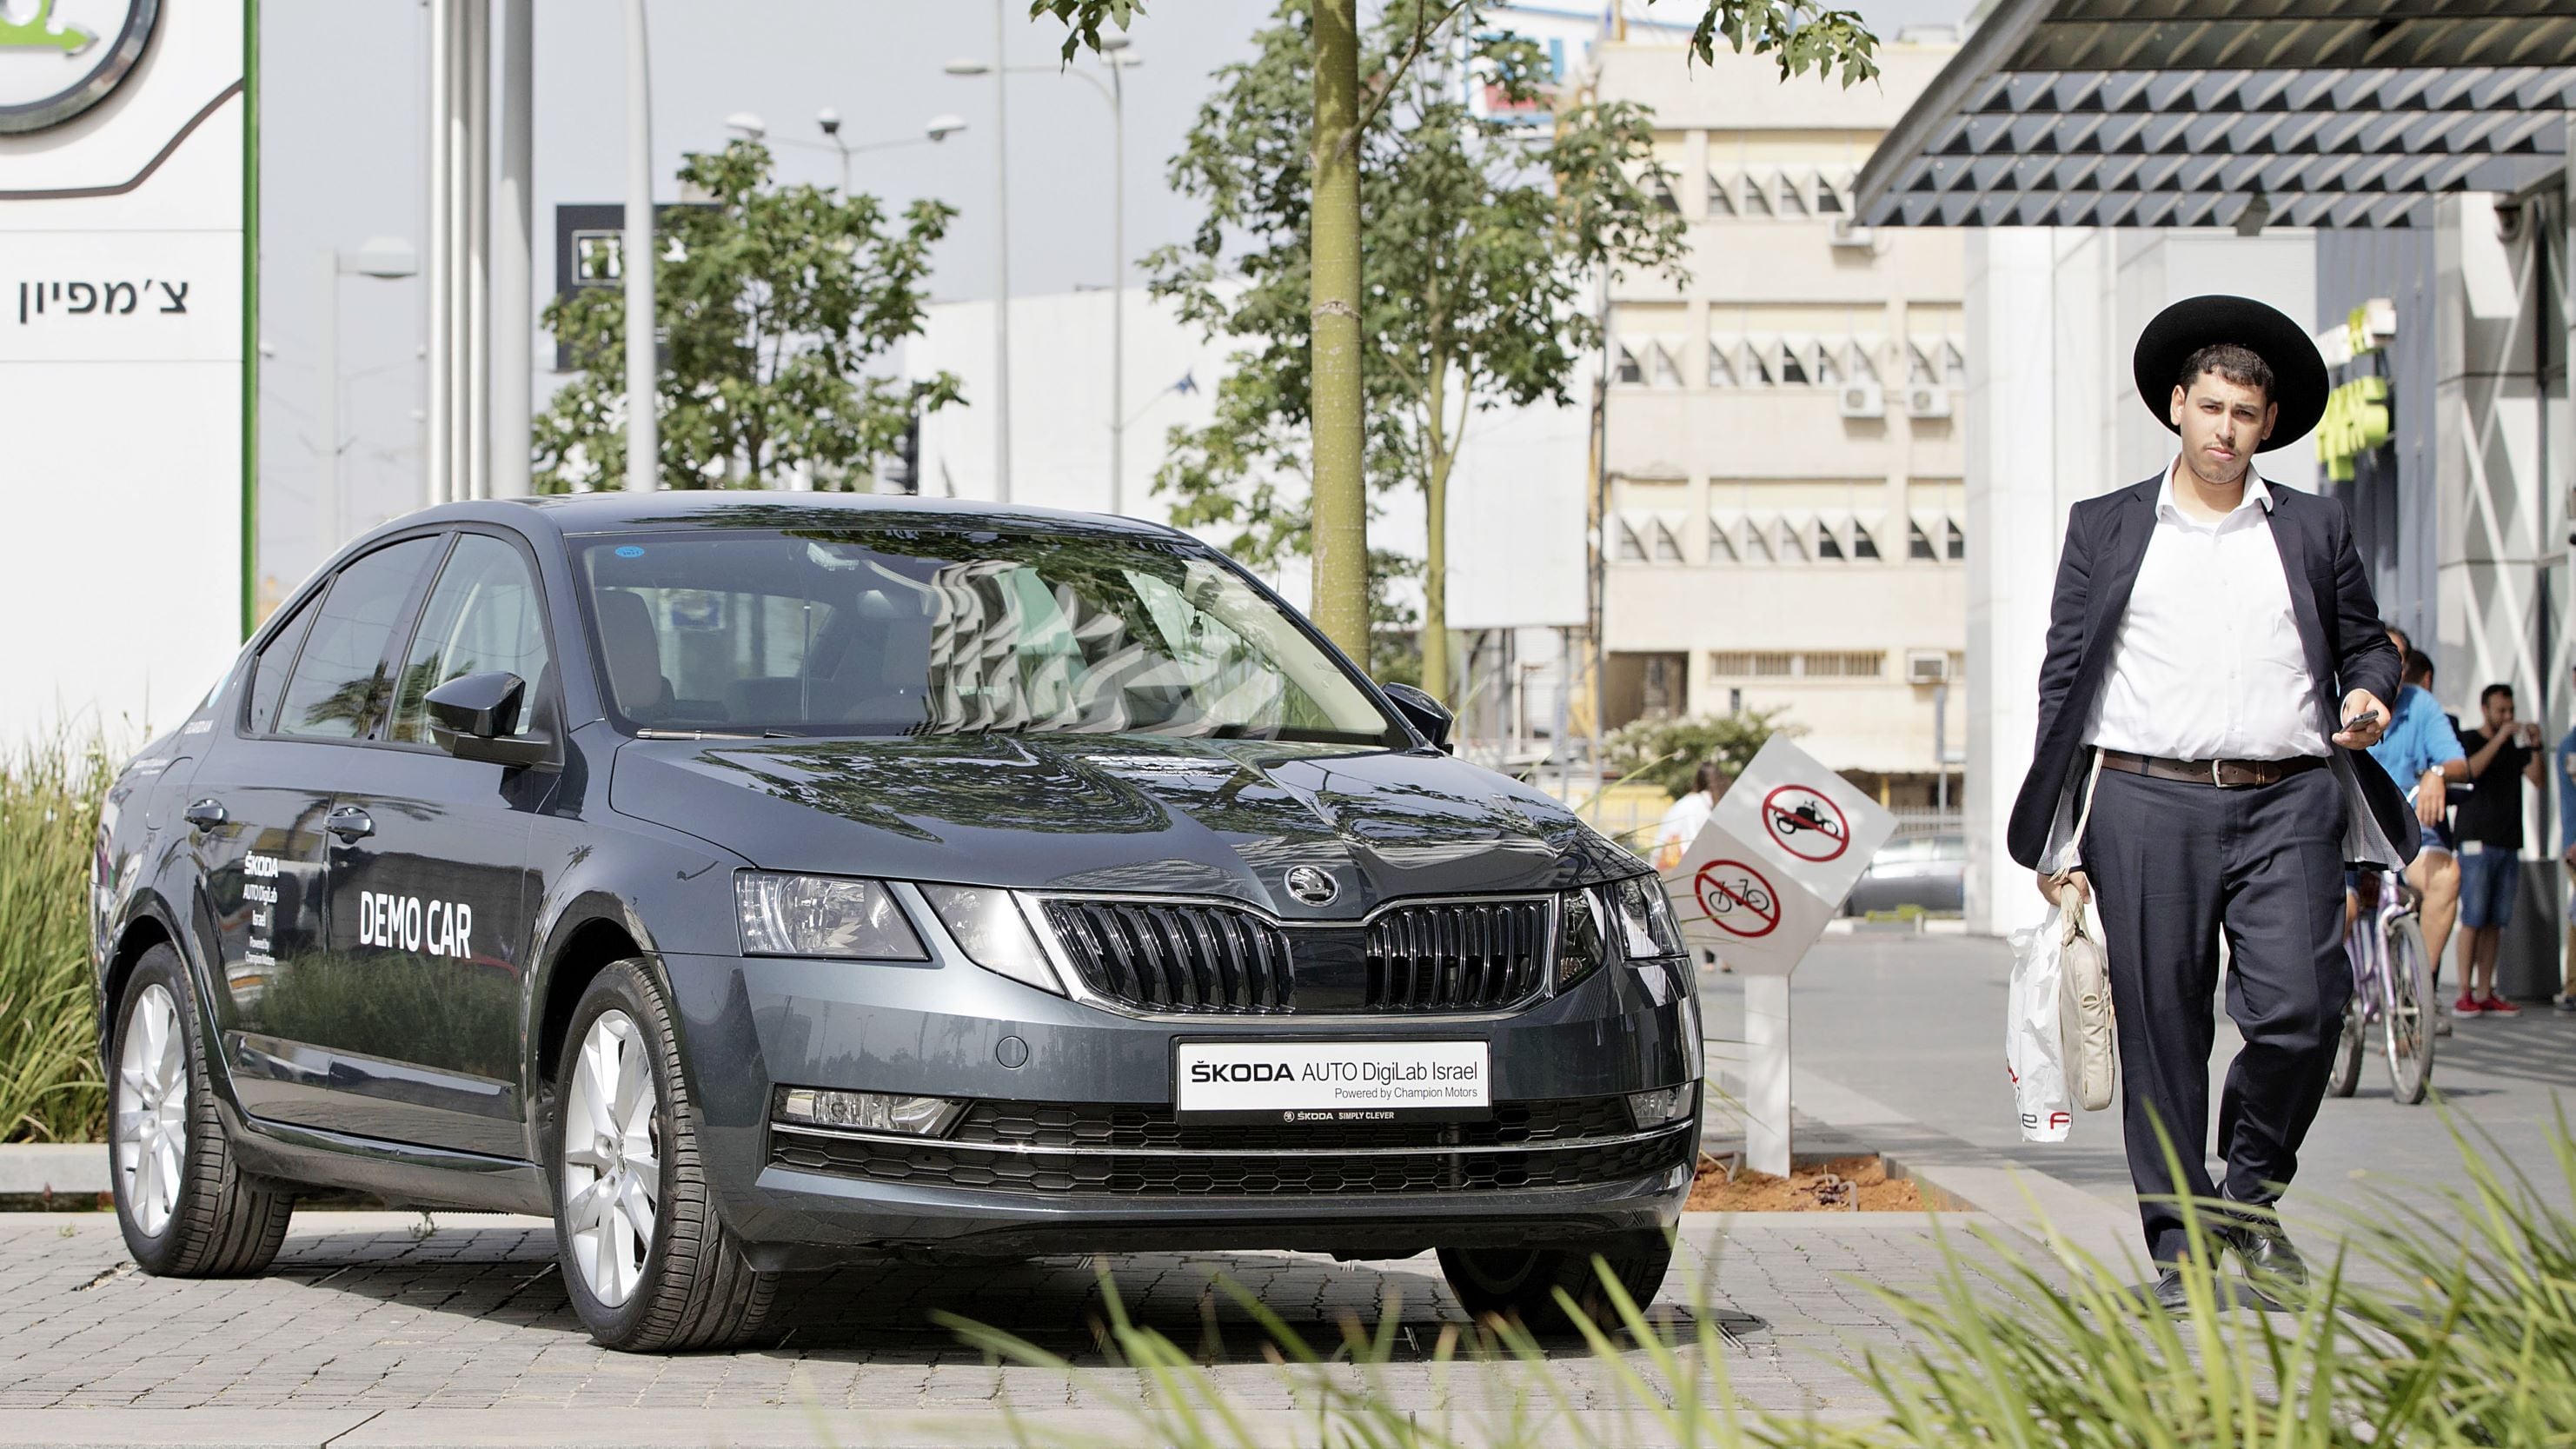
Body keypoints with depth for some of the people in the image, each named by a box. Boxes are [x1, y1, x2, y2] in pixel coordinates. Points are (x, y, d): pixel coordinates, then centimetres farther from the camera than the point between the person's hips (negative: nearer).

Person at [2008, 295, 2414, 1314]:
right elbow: (2065, 680, 11)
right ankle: (2177, 1242, 8)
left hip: (2286, 804, 1)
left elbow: (2365, 643, 25)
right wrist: (2058, 838, 4)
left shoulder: (2316, 530, 17)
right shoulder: (2105, 530, 14)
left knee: (2301, 1009, -13)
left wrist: (2368, 695, -1)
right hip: (2147, 801, 0)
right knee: (2161, 1030, -1)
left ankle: (2252, 1194, 11)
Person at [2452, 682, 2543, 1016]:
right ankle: (2465, 994, -12)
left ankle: (2485, 993, 3)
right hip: (2476, 840, -6)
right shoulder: (2468, 740, 3)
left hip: (2508, 843, 6)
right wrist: (2499, 738, -19)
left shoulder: (2515, 747, 17)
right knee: (2473, 919, -10)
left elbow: (2536, 778, 3)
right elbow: (2468, 769, -17)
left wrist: (2535, 747, -11)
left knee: (2495, 922, 3)